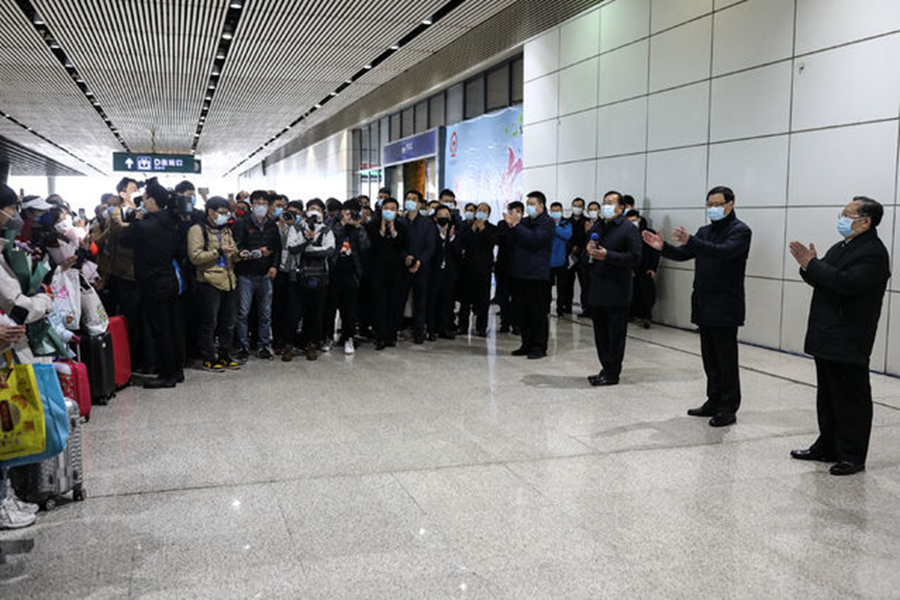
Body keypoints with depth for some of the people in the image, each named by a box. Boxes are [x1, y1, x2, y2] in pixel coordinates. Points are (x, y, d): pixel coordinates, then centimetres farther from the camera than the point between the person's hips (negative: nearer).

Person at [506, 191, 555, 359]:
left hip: (537, 274, -7)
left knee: (538, 313, -2)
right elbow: (512, 243, 14)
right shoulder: (524, 221, 16)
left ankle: (539, 347, 5)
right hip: (520, 273, 7)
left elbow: (534, 239, -20)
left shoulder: (547, 223, -5)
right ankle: (527, 345, 20)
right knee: (523, 312, 11)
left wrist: (516, 225, -17)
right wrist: (511, 226, -2)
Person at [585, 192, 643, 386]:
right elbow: (585, 257, 25)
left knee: (615, 335, 0)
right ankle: (606, 369, 22)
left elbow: (635, 257, -15)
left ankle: (612, 373, 8)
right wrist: (588, 251, 1)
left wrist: (607, 256, -20)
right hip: (597, 291, 7)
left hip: (617, 293, -7)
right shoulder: (596, 228, 17)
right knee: (600, 334, 12)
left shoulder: (629, 229, -6)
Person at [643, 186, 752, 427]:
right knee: (710, 358, 13)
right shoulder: (705, 231, 16)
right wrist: (663, 247, -9)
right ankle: (714, 402, 22)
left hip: (725, 307, -7)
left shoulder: (740, 231, -8)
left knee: (726, 360, -2)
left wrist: (691, 241, -37)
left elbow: (725, 251, -26)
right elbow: (683, 254, 11)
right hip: (704, 306, 7)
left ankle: (729, 409, 5)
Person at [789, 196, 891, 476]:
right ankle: (828, 447, 28)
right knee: (828, 397, 17)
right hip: (826, 337, 10)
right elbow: (820, 280, 17)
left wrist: (812, 265, -20)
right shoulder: (841, 247, 16)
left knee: (851, 399, 0)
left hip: (849, 343, -10)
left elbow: (848, 283, -28)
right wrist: (809, 266, -4)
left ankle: (852, 456, 8)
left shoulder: (873, 252, -14)